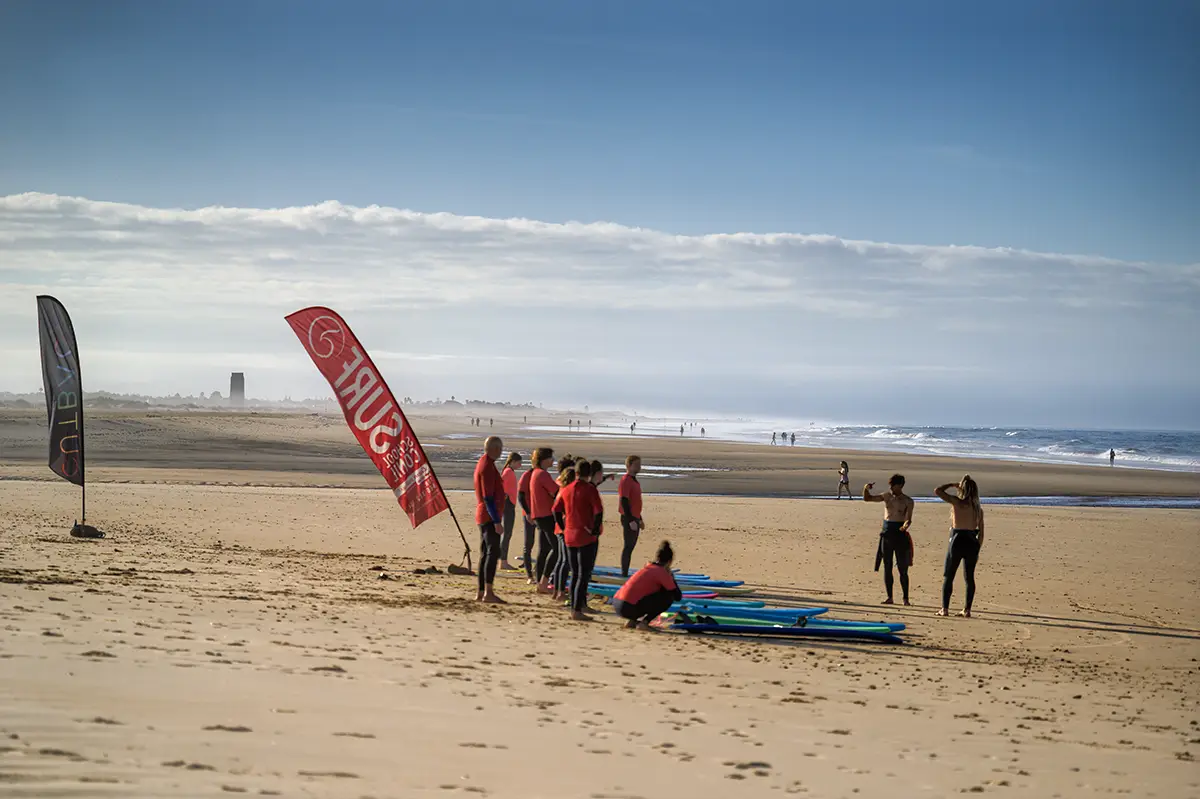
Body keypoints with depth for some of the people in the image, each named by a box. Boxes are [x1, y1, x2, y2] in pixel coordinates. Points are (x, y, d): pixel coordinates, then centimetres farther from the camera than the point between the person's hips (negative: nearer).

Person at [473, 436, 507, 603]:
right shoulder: (487, 466, -16)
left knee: (485, 553, 11)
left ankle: (481, 593, 12)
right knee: (493, 552, -14)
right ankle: (488, 592, -21)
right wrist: (496, 521, -22)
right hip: (489, 516, -11)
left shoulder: (482, 463, 17)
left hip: (483, 516, 11)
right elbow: (488, 497, -20)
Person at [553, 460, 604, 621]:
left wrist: (564, 528, 13)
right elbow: (598, 511, -21)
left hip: (570, 537, 6)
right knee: (584, 575, -2)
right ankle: (577, 611, -6)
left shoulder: (566, 490, 7)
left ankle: (578, 605, 23)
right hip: (587, 538, -6)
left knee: (575, 574, 16)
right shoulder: (590, 489, -11)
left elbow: (556, 510, 10)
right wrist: (595, 530, -11)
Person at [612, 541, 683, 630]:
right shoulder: (662, 572, -2)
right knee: (669, 597, 1)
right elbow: (678, 597, 3)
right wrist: (671, 578, 14)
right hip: (629, 608, -8)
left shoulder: (647, 567, 21)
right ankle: (644, 622, -1)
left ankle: (633, 621, 15)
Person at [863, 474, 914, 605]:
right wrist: (866, 489, -7)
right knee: (887, 567, 4)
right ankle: (889, 597, 9)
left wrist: (905, 526, -35)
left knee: (902, 569, -3)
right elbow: (867, 499, 14)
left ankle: (905, 598, 2)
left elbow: (908, 519, -12)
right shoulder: (887, 496, 8)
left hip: (900, 533, -4)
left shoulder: (908, 501, -3)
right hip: (886, 533, 4)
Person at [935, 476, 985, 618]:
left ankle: (945, 608, 3)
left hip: (957, 541, -4)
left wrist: (952, 484, 5)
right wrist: (977, 550, 15)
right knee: (969, 578, 12)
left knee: (948, 577, 6)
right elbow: (981, 532, 7)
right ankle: (967, 610, 10)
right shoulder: (978, 508, 5)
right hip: (972, 543, 4)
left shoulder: (957, 502, -10)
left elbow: (937, 491, -8)